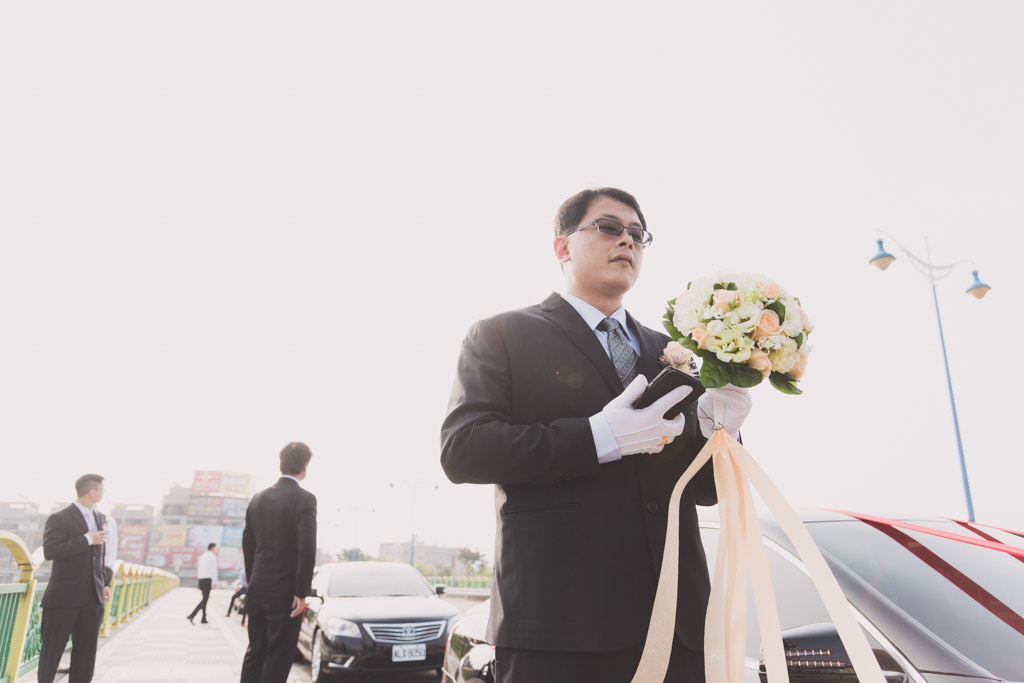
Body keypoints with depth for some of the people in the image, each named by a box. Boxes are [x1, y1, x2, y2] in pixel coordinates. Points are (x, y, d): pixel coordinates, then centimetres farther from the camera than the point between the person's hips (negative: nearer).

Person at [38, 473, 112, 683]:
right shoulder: (59, 519, -9)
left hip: (92, 595, 6)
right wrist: (87, 540, -22)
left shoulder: (100, 518, 13)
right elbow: (49, 551, -22)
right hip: (65, 595, -6)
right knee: (53, 646, 3)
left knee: (87, 648, 9)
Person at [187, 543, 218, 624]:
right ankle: (191, 616, -22)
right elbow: (214, 570, -10)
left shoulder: (202, 556, 17)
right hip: (208, 579, -8)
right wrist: (215, 582, -9)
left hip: (201, 579, 8)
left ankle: (203, 619, 15)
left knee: (204, 599, 14)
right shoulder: (212, 556, -5)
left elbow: (198, 568, 18)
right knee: (204, 599, -9)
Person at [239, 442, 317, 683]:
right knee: (278, 657, 3)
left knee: (255, 652, 16)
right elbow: (307, 548, -20)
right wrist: (302, 593, -14)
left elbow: (248, 543, 12)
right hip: (285, 593, -6)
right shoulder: (304, 499, -14)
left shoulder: (258, 498, 7)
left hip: (257, 590, 6)